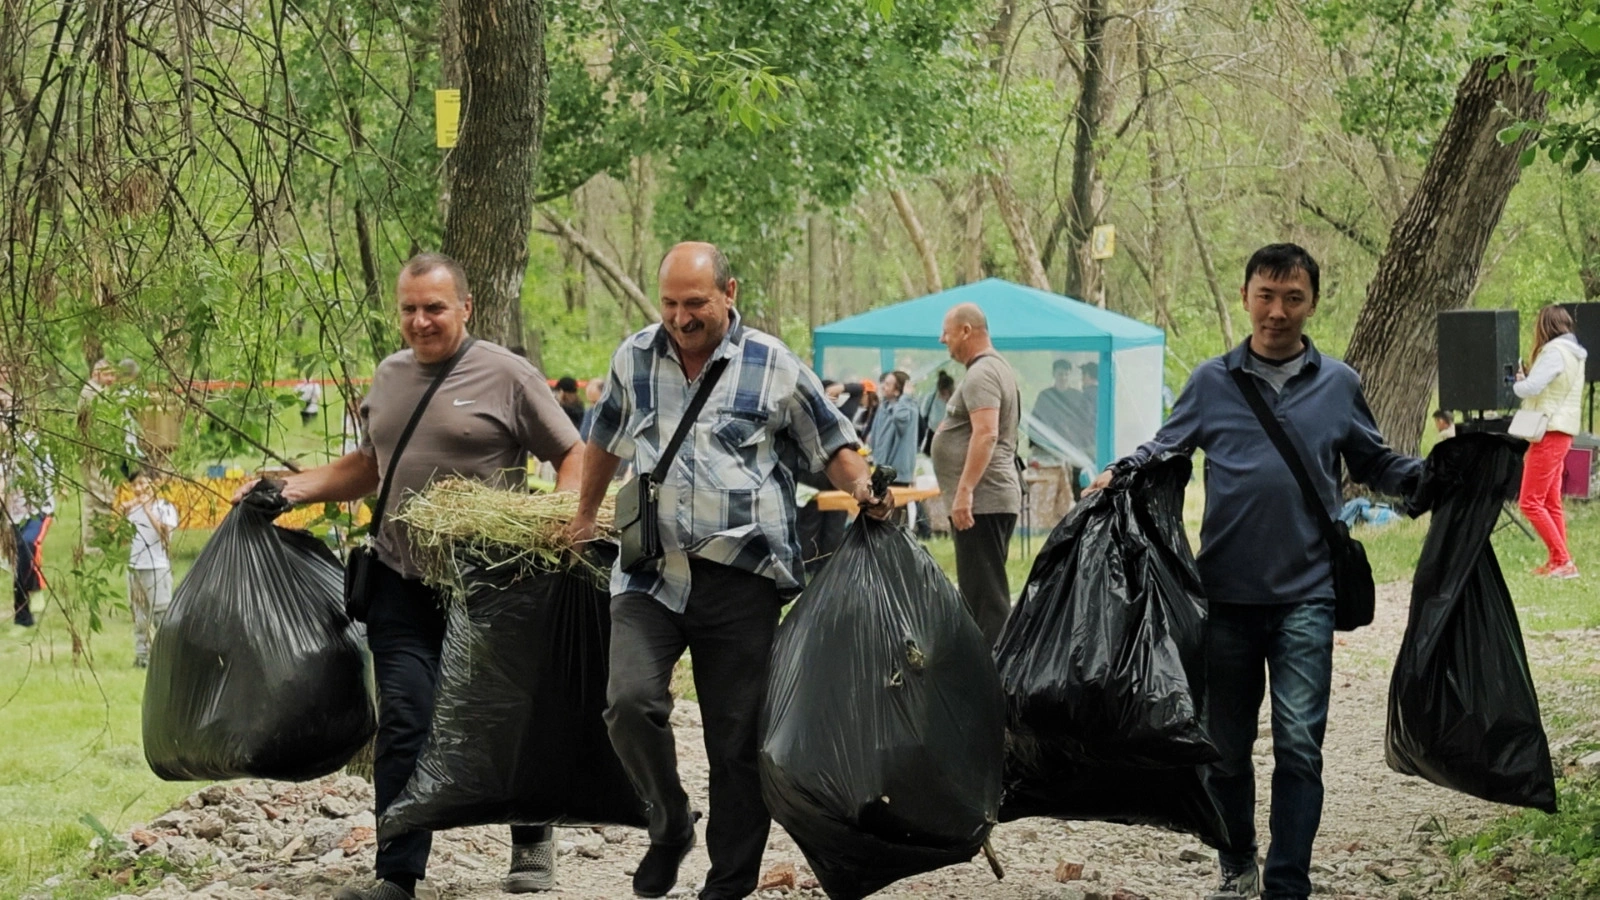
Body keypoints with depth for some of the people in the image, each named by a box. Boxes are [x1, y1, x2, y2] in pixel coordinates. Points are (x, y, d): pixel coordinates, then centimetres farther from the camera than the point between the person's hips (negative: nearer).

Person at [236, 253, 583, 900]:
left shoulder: (506, 376, -4)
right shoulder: (389, 377, 13)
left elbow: (573, 457, -2)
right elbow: (368, 465, 25)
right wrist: (294, 488, 12)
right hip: (402, 582, 4)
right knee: (404, 723, -5)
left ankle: (532, 846, 30)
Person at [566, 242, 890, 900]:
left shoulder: (774, 367, -1)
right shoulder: (635, 359, 8)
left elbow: (832, 446, 8)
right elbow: (605, 442, 26)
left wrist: (861, 488, -11)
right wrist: (583, 519, 33)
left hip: (741, 580, -2)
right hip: (652, 573, 2)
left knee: (737, 737, 1)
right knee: (631, 702, -20)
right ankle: (669, 826, 5)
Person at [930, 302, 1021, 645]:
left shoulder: (981, 375, -14)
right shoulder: (997, 368, 19)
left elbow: (986, 433, -26)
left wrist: (964, 491, -29)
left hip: (981, 501, -11)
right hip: (992, 498, 11)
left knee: (984, 593, -12)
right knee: (982, 590, 14)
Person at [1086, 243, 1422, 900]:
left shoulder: (1338, 384, 6)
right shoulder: (1212, 382, 5)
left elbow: (1375, 466, 15)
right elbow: (1164, 448, 14)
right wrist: (1120, 475, -5)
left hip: (1306, 597, -1)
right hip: (1227, 593, 1)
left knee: (1299, 743, -8)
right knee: (1224, 743, 10)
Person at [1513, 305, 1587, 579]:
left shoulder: (1555, 352, -15)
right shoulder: (1574, 354, 15)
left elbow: (1530, 387, -23)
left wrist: (1517, 383, -2)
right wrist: (1525, 382, 7)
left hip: (1549, 433, -10)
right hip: (1561, 433, 10)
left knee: (1530, 502, -8)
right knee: (1551, 503, 13)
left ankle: (1562, 561, -11)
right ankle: (1559, 562, 13)